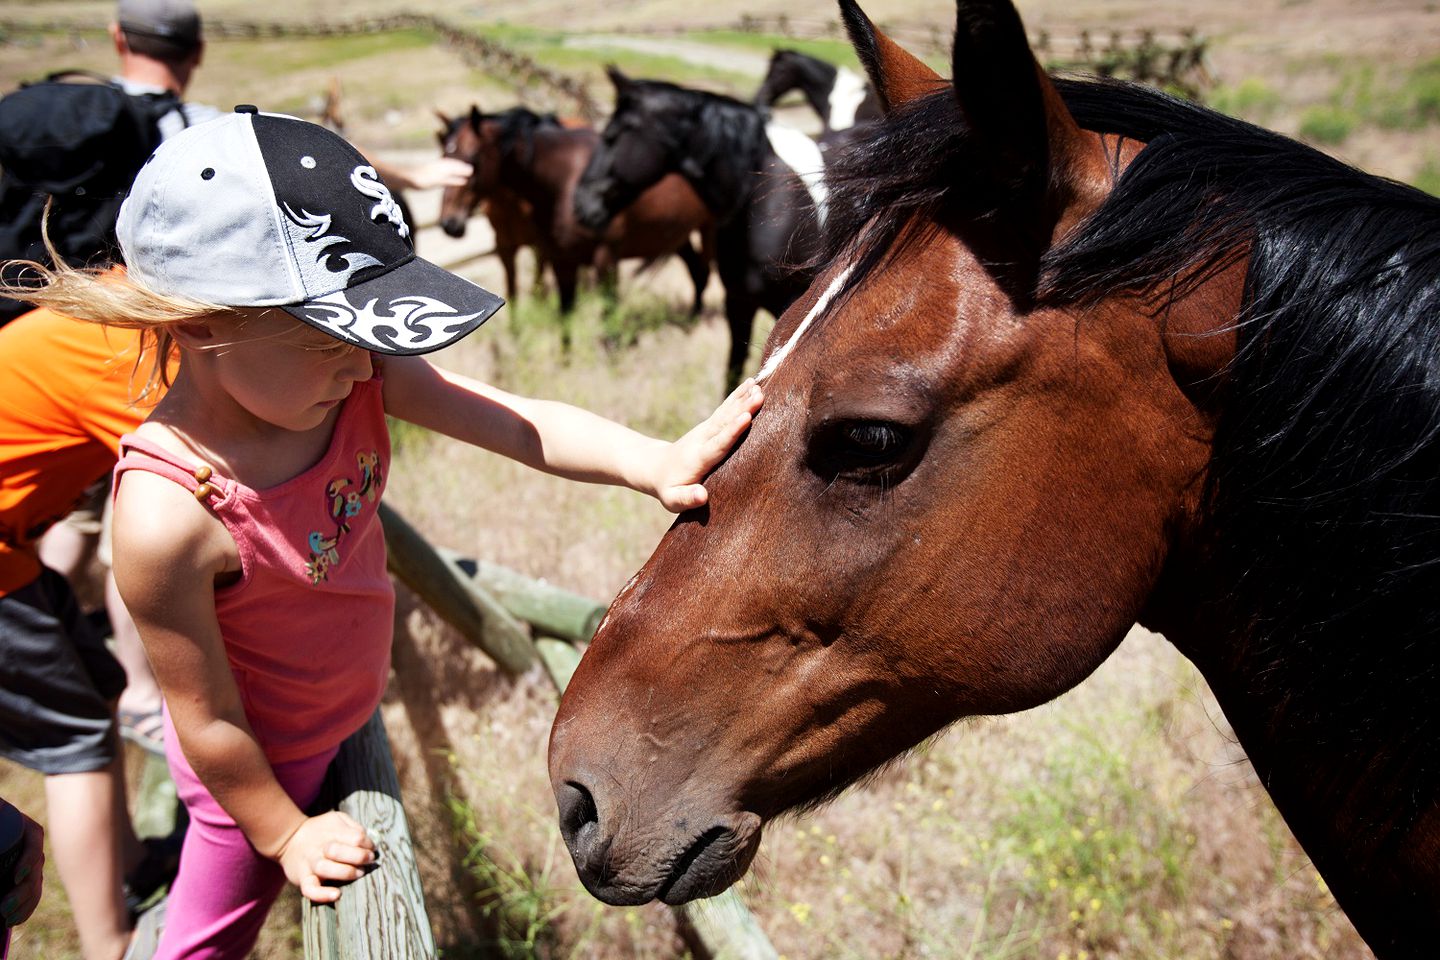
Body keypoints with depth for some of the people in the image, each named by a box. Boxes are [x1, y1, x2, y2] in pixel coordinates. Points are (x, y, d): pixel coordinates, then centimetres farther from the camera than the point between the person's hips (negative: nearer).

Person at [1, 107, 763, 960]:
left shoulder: (359, 373, -23)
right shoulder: (168, 515, -39)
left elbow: (524, 427, -32)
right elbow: (208, 720, -27)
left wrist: (653, 461, -49)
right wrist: (285, 834, -13)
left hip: (345, 712, 6)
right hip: (261, 760, -6)